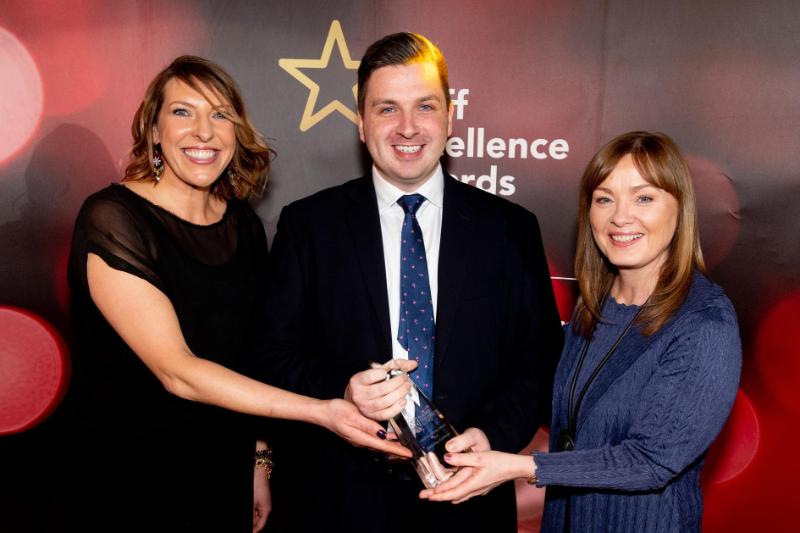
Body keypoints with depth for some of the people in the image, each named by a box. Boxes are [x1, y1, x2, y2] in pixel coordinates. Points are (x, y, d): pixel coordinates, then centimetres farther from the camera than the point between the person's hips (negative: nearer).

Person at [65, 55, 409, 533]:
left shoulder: (244, 224, 0)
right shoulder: (111, 219, -17)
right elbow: (176, 372, -23)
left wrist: (258, 459, 8)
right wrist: (322, 411, -27)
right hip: (128, 482, -4)